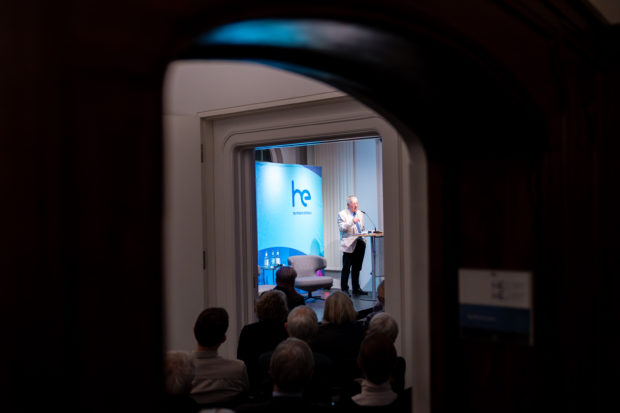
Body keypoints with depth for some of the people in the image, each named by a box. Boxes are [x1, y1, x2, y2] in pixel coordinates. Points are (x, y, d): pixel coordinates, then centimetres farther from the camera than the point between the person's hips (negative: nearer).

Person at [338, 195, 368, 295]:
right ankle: (344, 289, 3)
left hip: (360, 245, 6)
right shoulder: (342, 214, -3)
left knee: (357, 268, 11)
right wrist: (352, 222, -25)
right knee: (346, 268, -3)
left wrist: (363, 237, 12)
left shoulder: (360, 214, 17)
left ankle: (356, 288, 18)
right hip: (349, 245, -6)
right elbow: (341, 228, -14)